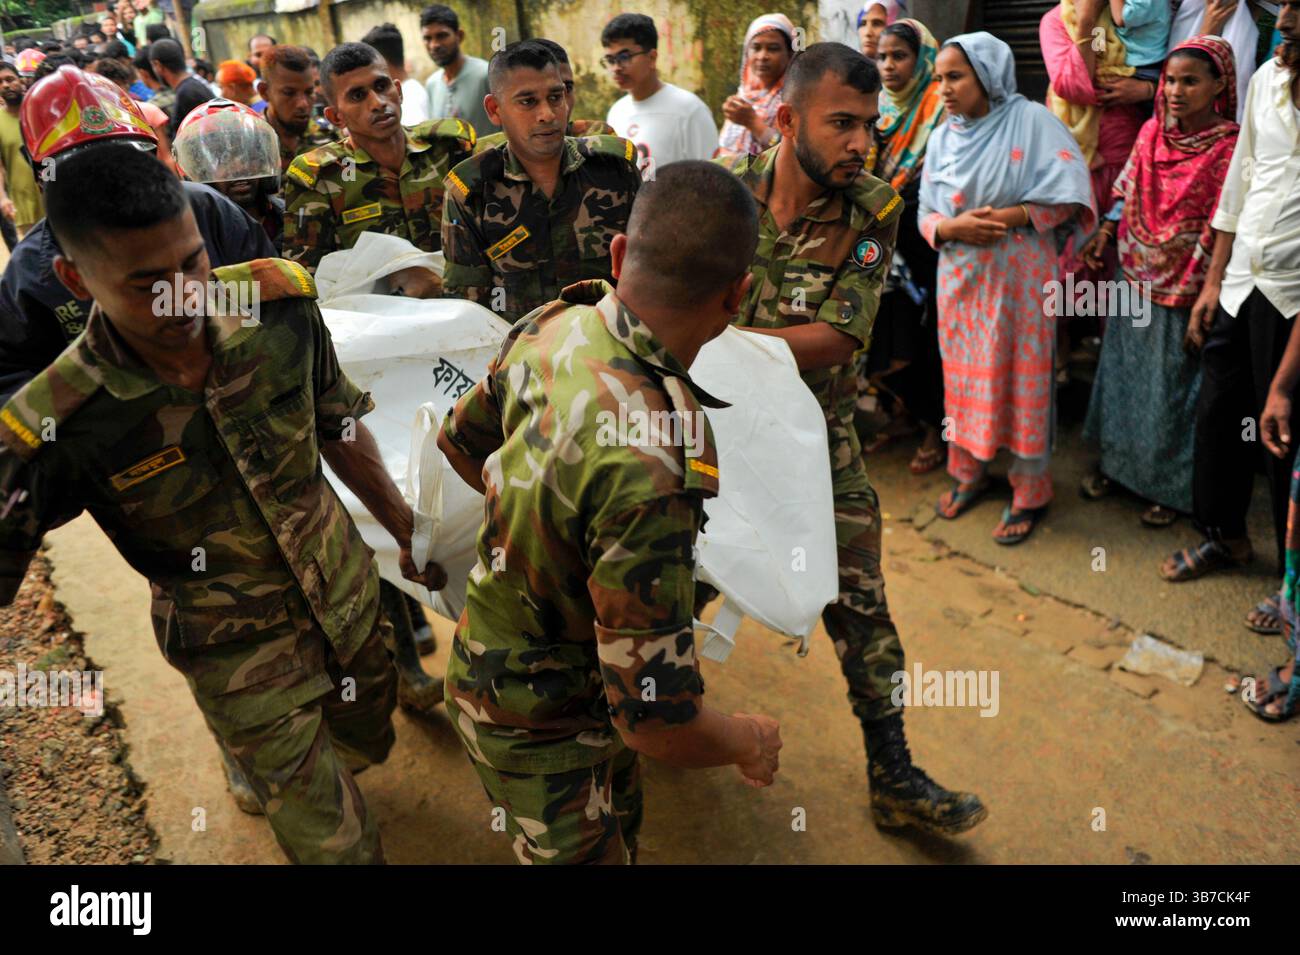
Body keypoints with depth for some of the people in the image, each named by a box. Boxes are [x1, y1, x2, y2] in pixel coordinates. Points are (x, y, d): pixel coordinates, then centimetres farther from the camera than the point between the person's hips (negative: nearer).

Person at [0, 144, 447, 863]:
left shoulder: (279, 305, -17)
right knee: (338, 845, 5)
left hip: (349, 596, 4)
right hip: (245, 656, -4)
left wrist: (404, 529, 9)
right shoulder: (58, 429, -26)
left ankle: (254, 762, 58)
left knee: (369, 745, 30)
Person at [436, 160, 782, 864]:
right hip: (543, 725, -7)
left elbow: (460, 440, 6)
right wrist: (750, 743, -13)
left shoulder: (554, 325, -15)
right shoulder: (650, 463, -40)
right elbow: (657, 722, -34)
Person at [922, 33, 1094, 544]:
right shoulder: (943, 137, 7)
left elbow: (1069, 196, -9)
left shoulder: (1031, 120, -7)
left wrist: (1010, 217, -20)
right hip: (961, 278, 4)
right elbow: (926, 214, 7)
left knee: (1023, 380, 1)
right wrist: (952, 226, -13)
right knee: (963, 376, 11)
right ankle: (968, 472, 30)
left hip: (1020, 277, -4)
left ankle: (1029, 491, 16)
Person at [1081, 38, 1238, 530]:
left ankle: (1173, 487, 23)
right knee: (1123, 369, 16)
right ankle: (1116, 460, 35)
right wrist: (1105, 232, -2)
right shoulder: (1152, 131, 1)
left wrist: (1202, 295, -18)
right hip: (1135, 277, 5)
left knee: (1173, 384, 6)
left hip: (1185, 289, -5)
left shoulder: (1229, 147, -15)